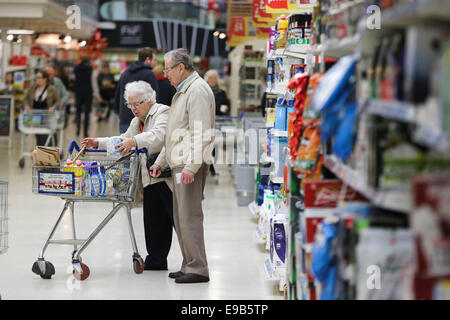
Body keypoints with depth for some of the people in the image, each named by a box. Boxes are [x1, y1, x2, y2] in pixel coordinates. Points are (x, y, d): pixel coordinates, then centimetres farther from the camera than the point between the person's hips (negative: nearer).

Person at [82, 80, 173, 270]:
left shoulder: (162, 112, -7)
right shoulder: (136, 121, 21)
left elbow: (159, 135, -25)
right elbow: (123, 141, 30)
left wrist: (134, 141, -38)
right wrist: (99, 143, 17)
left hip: (167, 176, -8)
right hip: (150, 180, 8)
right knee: (153, 221, 7)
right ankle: (156, 260, 14)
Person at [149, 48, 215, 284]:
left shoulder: (197, 90, -11)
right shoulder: (182, 91, 22)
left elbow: (201, 132, -20)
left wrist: (192, 165, -25)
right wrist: (161, 161, 28)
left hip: (190, 165, -11)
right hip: (179, 163, 11)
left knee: (189, 216, -11)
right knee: (181, 218, 12)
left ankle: (198, 269, -8)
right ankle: (189, 265, 18)